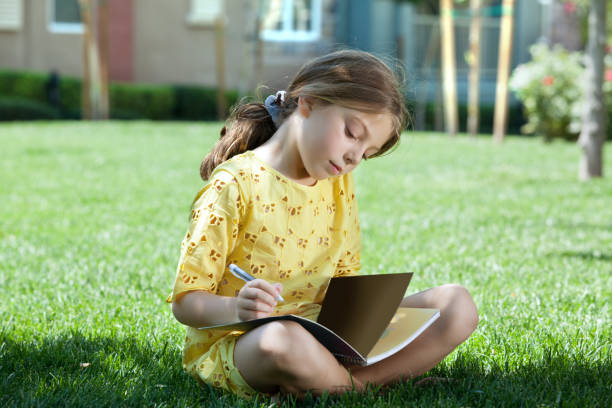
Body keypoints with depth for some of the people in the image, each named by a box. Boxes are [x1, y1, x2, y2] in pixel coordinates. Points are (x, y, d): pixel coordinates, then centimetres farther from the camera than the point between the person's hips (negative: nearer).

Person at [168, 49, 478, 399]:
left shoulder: (340, 182, 11)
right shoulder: (236, 186, -11)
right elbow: (185, 301, -12)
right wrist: (236, 308, -34)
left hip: (326, 337, 7)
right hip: (235, 343, -7)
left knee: (458, 305, -7)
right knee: (284, 339, -44)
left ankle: (342, 382, -23)